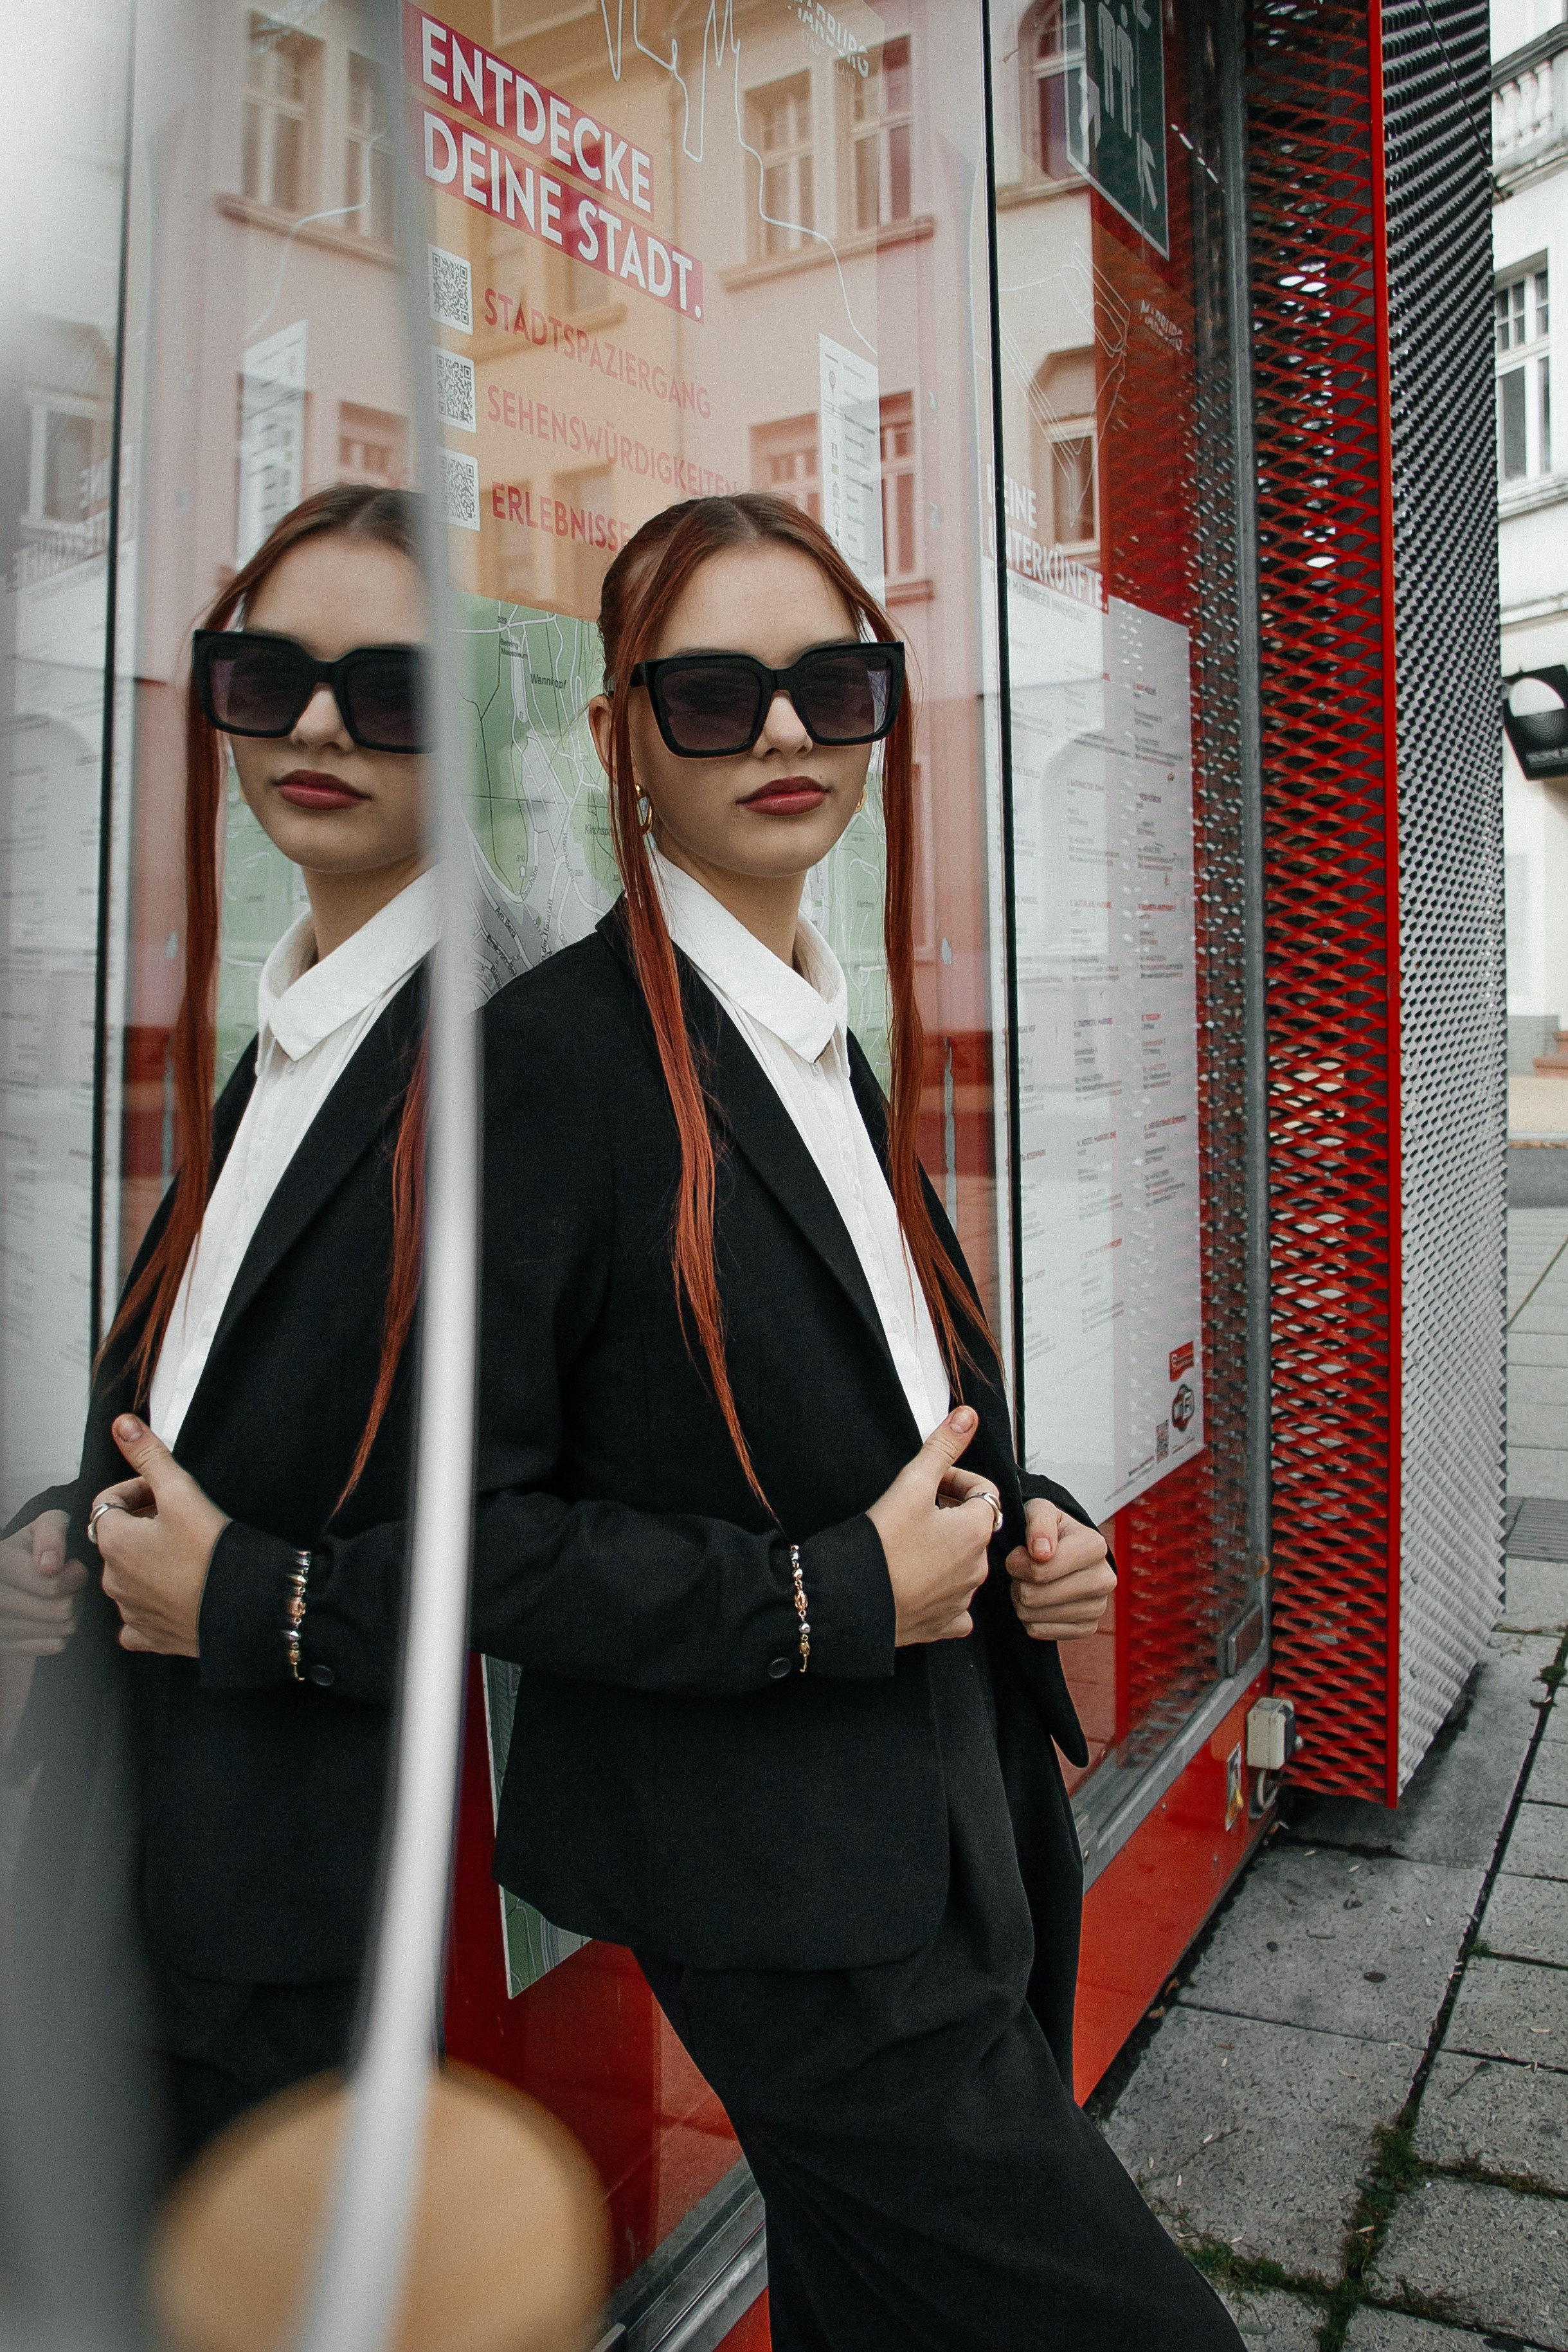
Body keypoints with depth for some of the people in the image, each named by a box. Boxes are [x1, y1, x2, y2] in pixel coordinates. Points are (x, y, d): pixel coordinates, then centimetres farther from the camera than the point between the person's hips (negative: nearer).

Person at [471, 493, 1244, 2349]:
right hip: (788, 1886, -8)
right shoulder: (551, 1050, -17)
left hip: (964, 1825, 8)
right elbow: (469, 1530, -18)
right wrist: (829, 1600, -20)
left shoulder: (833, 1045, 9)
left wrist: (1023, 1530, 1)